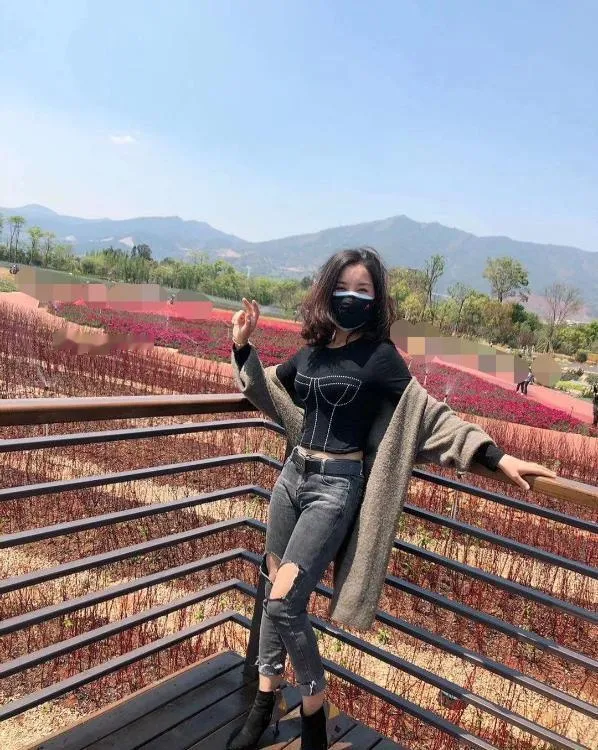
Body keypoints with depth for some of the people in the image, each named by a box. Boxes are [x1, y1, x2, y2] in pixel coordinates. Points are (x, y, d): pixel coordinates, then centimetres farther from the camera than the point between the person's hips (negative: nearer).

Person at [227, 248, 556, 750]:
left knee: (284, 599, -10)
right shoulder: (311, 350, 6)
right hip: (292, 476, 6)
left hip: (336, 488, -6)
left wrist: (498, 456, -19)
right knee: (273, 592, 12)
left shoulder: (378, 357, -10)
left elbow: (431, 415, -12)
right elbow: (266, 390, 21)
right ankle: (265, 704, 30)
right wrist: (243, 346, 7)